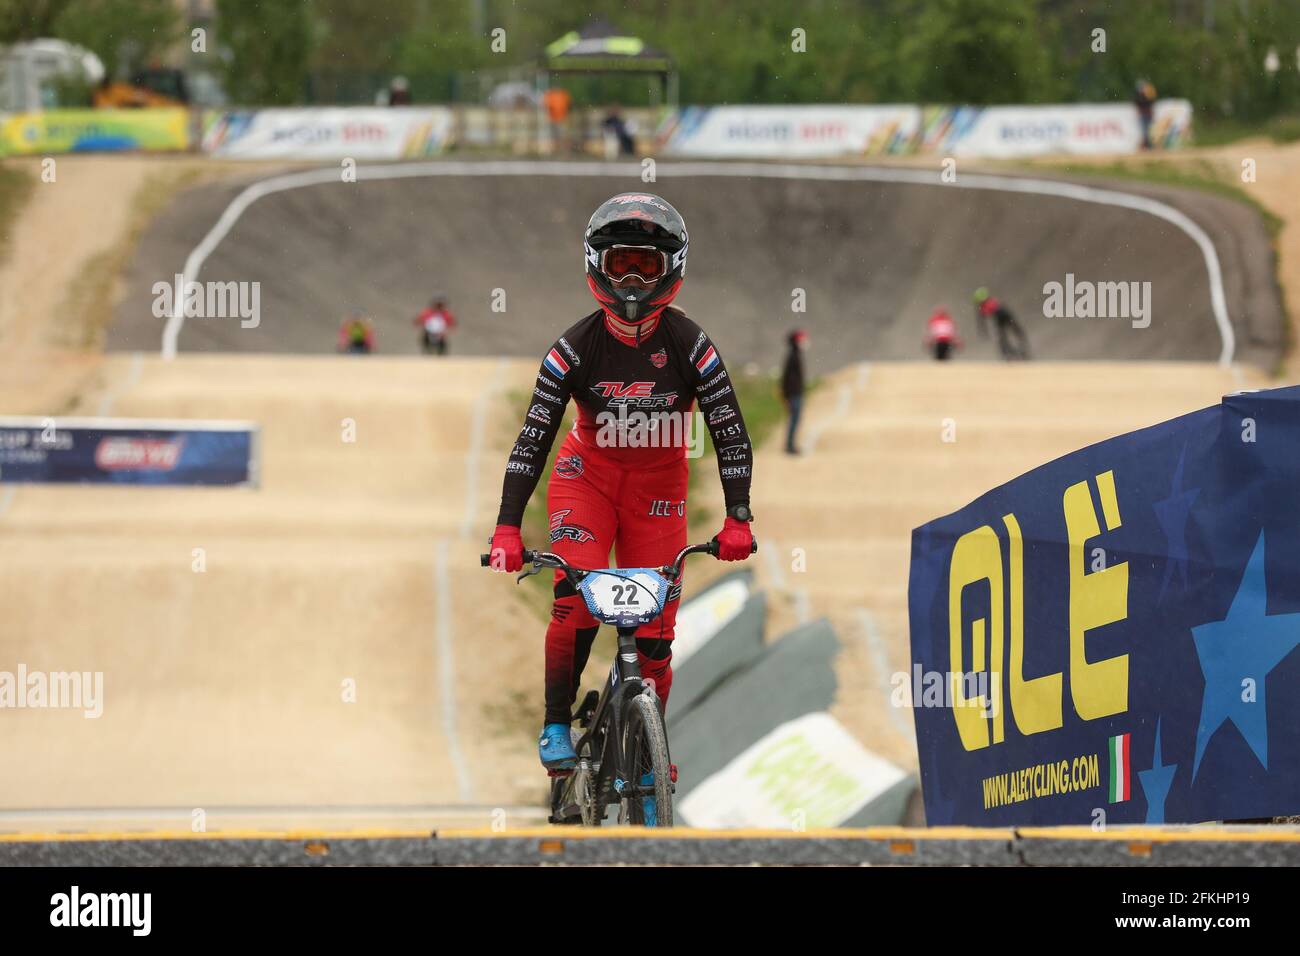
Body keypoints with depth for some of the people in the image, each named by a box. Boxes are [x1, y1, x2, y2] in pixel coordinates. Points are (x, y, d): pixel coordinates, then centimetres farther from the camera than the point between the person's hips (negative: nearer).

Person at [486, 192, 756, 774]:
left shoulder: (689, 345, -17)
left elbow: (731, 432, -14)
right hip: (589, 472, -1)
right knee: (575, 601, -22)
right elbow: (532, 437, -18)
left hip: (659, 484, 1)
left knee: (656, 624, -3)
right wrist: (507, 529, -25)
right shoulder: (576, 348, -18)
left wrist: (737, 519, -23)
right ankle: (556, 727, -10)